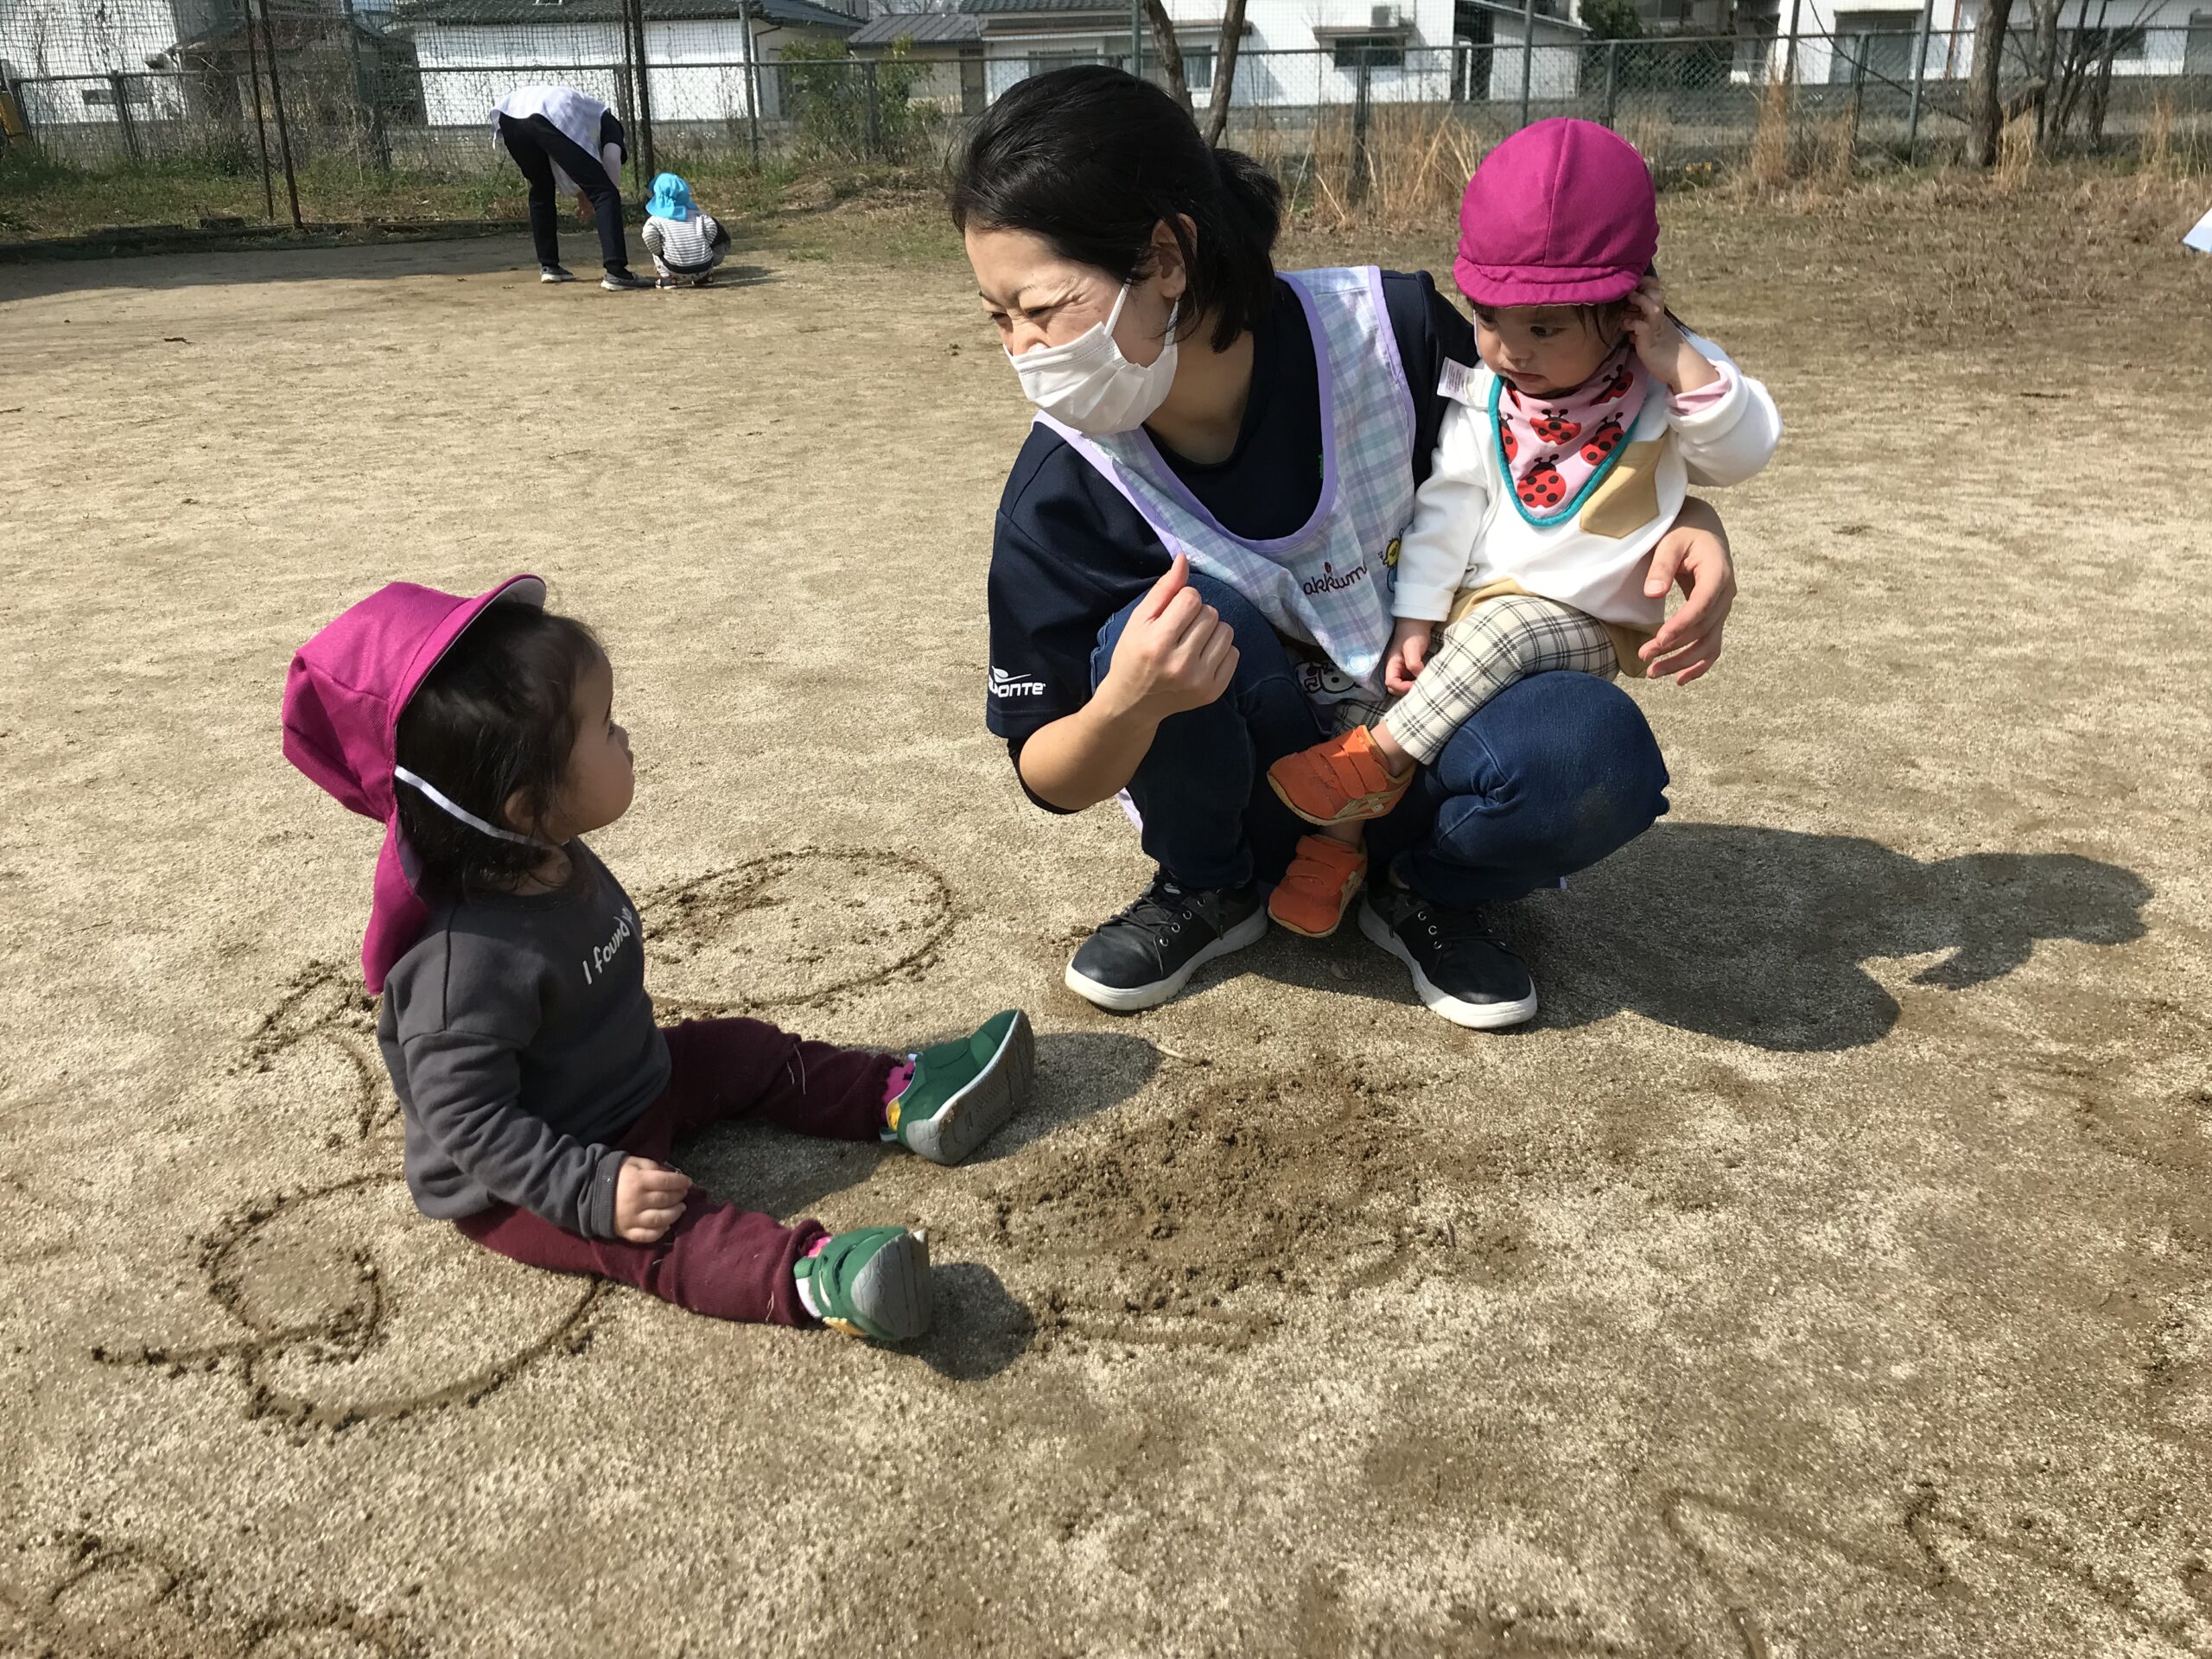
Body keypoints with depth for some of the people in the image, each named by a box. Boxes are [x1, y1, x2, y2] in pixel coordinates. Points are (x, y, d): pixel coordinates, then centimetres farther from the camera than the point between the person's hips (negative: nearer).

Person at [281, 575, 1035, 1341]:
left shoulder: (556, 861, -6)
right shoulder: (468, 959, -36)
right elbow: (467, 1122, -33)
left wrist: (629, 1042, 23)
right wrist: (592, 1191, -37)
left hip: (622, 1081, 10)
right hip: (519, 1186, -10)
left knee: (739, 1049, 7)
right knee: (662, 1230, -29)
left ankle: (902, 1099, 3)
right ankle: (808, 1277, -51)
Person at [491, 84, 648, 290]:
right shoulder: (607, 119, 28)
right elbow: (612, 156, 5)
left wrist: (579, 192, 32)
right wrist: (611, 189, 19)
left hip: (508, 114, 7)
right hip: (552, 118, -7)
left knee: (541, 190, 29)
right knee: (604, 192, -3)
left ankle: (548, 266, 31)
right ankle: (616, 272, -17)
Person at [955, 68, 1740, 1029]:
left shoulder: (1391, 335, -20)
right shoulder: (1062, 495, -19)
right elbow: (1054, 781, -13)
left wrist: (1689, 526, -22)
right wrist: (1128, 708, -36)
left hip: (1430, 750, 0)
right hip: (1253, 786, 0)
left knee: (1598, 754, -32)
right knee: (1168, 630, -31)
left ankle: (1427, 891, 1)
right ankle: (1207, 888, -2)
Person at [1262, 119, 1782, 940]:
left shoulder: (1666, 388, -4)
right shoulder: (1479, 395, 1)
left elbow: (1747, 448, -17)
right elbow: (1445, 508, 1)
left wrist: (1675, 355, -27)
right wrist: (1416, 619, -7)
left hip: (1583, 622, -4)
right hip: (1471, 605, 4)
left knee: (1500, 630, -35)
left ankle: (1381, 756, -24)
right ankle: (1334, 844, 0)